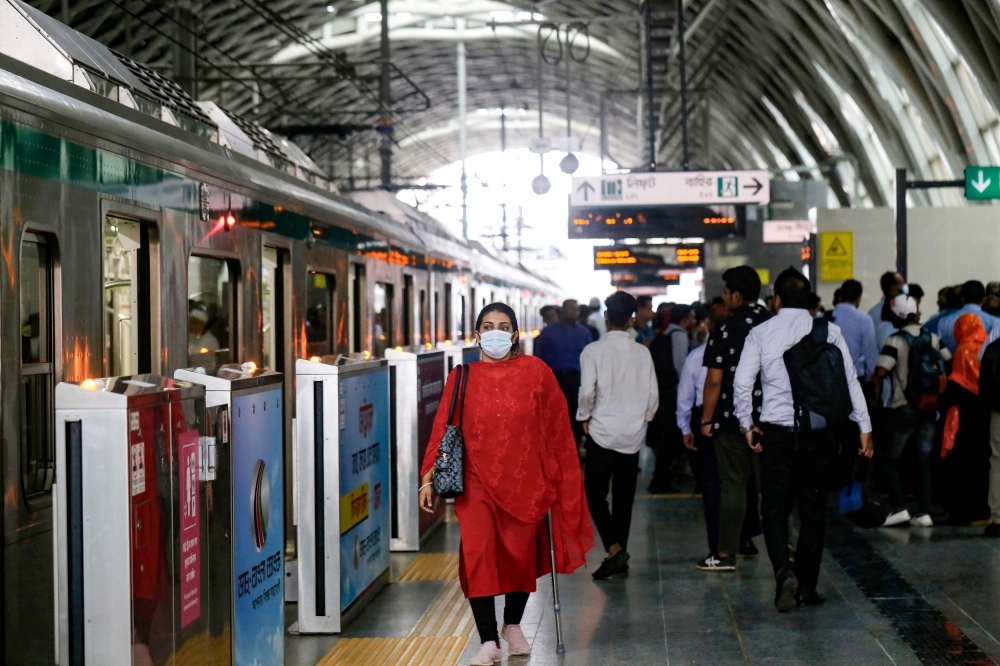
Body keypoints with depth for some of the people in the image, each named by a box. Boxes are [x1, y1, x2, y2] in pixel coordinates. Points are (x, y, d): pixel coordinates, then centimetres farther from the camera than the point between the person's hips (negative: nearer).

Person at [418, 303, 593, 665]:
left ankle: (513, 624, 35)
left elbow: (557, 429, 4)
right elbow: (443, 429, 3)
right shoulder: (463, 377, 2)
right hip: (476, 482, -1)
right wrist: (429, 477, -2)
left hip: (525, 480, 1)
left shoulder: (535, 371, 0)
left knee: (521, 556, 9)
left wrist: (560, 481, 3)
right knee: (477, 553, -15)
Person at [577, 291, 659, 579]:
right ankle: (620, 555, 16)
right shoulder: (642, 353, -1)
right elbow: (653, 395, 2)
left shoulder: (593, 351, -9)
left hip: (602, 433, -3)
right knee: (624, 498, 11)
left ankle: (614, 549, -14)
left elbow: (587, 391, -16)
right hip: (633, 435, 3)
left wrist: (584, 418, 2)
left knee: (595, 494, 3)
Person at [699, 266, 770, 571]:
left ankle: (726, 553, 4)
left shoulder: (724, 332, -11)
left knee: (733, 483, 0)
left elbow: (714, 380, -13)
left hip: (732, 420, -4)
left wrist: (706, 419, -4)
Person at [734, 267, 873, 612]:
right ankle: (807, 587, 16)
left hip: (777, 432, -1)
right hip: (819, 434, 1)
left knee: (775, 508, 5)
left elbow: (742, 383, -7)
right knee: (813, 510, 12)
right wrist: (864, 427, 1)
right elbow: (850, 380, -2)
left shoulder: (760, 334, -2)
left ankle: (784, 571, -19)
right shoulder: (829, 331, -1)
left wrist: (747, 425, 4)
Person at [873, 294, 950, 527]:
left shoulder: (896, 341, -13)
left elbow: (880, 371, -23)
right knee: (924, 459, 8)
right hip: (929, 408, 5)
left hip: (904, 408, -5)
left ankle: (899, 508, -3)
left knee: (891, 458, 7)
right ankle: (924, 513, 5)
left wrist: (877, 393, -7)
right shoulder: (933, 338, 4)